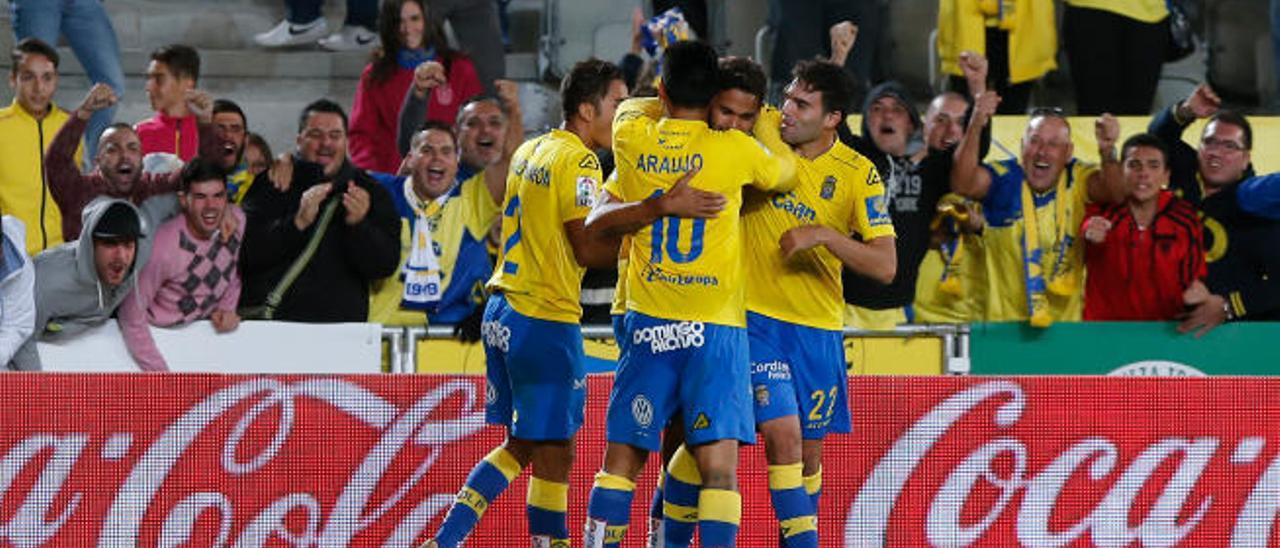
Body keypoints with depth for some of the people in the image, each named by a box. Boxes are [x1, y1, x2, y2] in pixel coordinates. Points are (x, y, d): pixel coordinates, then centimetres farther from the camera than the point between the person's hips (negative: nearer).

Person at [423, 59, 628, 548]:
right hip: (545, 320, -9)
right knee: (555, 452, -2)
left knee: (521, 445, 15)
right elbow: (588, 248, -18)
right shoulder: (578, 161, -12)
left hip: (503, 310, 9)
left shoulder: (530, 152, 15)